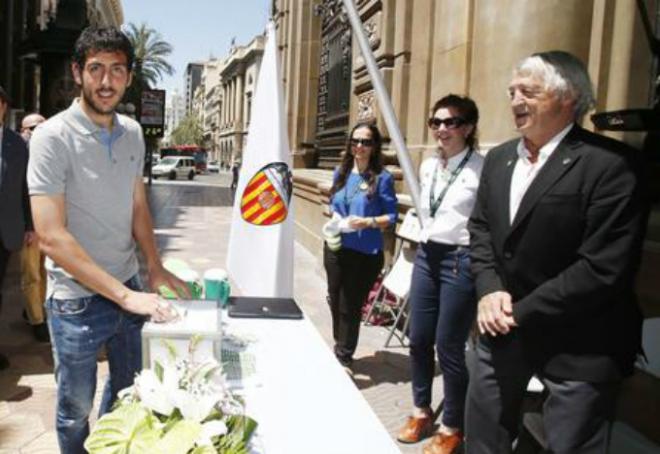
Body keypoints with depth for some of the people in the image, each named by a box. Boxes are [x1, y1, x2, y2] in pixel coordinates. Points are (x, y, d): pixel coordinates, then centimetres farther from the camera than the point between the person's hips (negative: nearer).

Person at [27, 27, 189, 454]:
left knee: (128, 388, 23)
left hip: (128, 287, 6)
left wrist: (155, 268, 4)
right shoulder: (53, 136, -19)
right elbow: (52, 237, -23)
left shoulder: (132, 132, 0)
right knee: (76, 409, 12)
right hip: (77, 299, -6)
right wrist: (123, 295, -25)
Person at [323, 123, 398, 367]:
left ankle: (344, 356, 24)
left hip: (365, 253, -5)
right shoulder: (341, 172, 6)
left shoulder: (382, 177, -11)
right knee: (335, 302, 17)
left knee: (350, 307, 7)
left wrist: (367, 222, -24)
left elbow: (391, 216, -9)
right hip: (336, 248, 5)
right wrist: (334, 218, -5)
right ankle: (339, 350, 37)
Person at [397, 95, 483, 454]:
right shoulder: (428, 166, 9)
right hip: (426, 256, 7)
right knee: (418, 338, 13)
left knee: (449, 346, 3)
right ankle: (421, 409, 35)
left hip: (461, 260, -7)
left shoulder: (482, 169, -14)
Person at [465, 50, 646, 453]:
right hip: (503, 325, 7)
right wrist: (490, 289, -8)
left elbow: (604, 268, -23)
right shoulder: (499, 159, 7)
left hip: (576, 343, -7)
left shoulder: (610, 163, -19)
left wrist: (522, 311, -17)